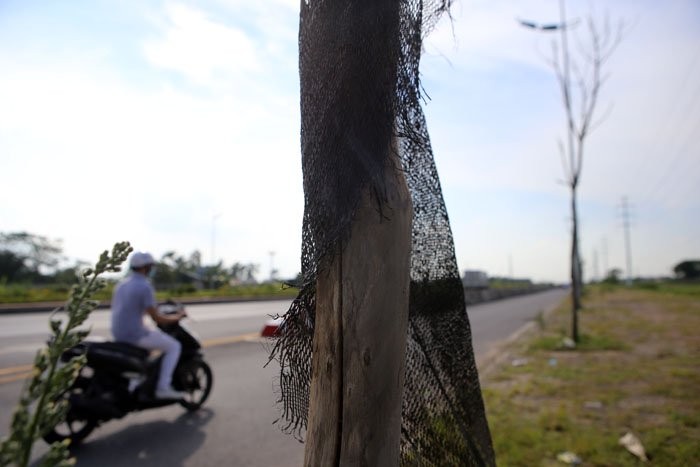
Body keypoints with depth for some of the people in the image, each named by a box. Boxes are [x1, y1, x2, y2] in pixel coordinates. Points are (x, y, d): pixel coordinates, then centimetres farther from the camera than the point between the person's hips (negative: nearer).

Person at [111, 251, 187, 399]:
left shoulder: (121, 284, 11)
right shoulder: (145, 286, -16)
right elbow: (156, 318, -16)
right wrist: (177, 316, 0)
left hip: (118, 334, 9)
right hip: (135, 334, -9)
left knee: (156, 334, 35)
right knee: (174, 346, 2)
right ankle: (163, 387, -5)